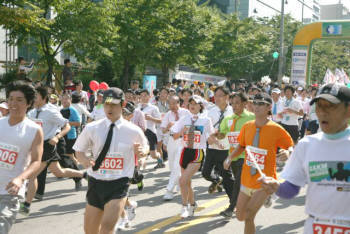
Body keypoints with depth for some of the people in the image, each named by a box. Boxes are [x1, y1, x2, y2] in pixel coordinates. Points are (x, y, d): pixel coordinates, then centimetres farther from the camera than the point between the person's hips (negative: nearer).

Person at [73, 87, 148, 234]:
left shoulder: (133, 131, -3)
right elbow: (79, 150, 10)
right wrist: (84, 160, -12)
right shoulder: (92, 128, -1)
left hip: (119, 184, -3)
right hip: (96, 183, 3)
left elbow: (145, 148, 13)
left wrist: (140, 151, -10)